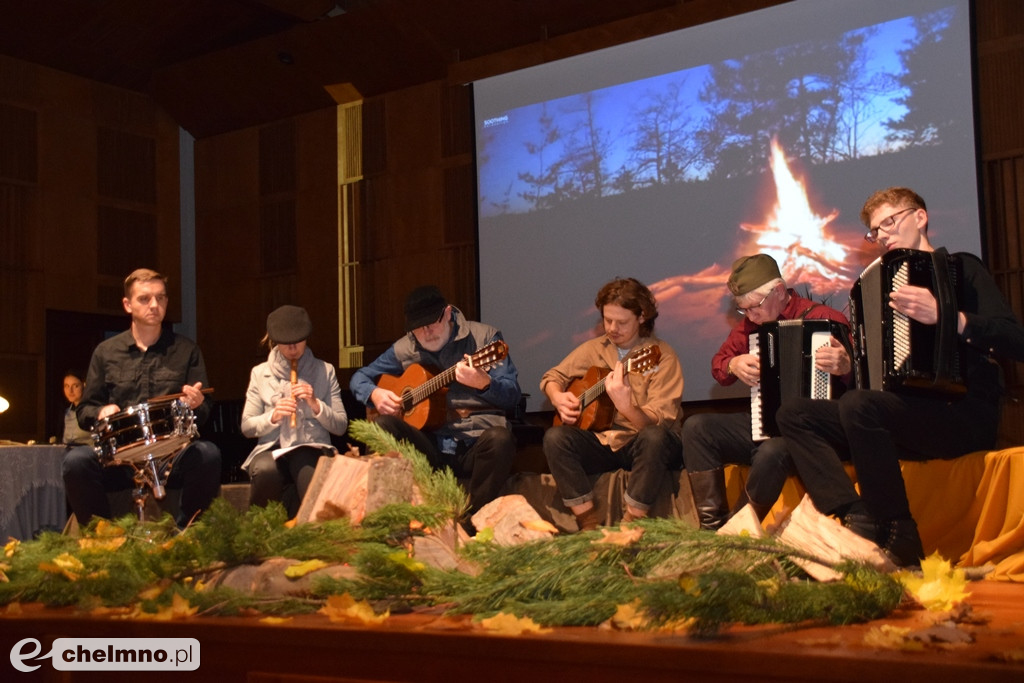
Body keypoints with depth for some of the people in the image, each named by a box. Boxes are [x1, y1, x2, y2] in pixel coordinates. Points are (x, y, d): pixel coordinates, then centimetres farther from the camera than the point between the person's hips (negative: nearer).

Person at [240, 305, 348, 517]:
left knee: (306, 465, -39)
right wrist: (272, 417, -10)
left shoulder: (324, 371, 12)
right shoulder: (260, 373, 13)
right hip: (271, 449, 1)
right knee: (265, 470, -37)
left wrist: (316, 404, -9)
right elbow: (246, 427, 9)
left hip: (312, 448, -1)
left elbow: (341, 426, 7)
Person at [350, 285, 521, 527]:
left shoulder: (484, 336, 1)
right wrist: (374, 393, -3)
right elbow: (359, 378, 21)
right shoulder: (404, 350, 11)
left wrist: (484, 384, -28)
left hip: (477, 440, -2)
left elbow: (512, 397, -5)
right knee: (382, 424, -24)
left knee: (499, 439, -36)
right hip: (431, 443, 2)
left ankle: (471, 523, -19)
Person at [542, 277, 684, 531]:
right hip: (602, 441, 4)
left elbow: (658, 423, -20)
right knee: (555, 437, -22)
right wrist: (558, 399, -6)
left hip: (642, 445, -4)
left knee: (654, 437, -37)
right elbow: (552, 377, 17)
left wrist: (625, 405, -40)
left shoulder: (661, 356, -10)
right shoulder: (594, 349, 6)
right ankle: (590, 523, -19)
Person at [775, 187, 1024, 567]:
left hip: (966, 415, -7)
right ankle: (855, 519, -25)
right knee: (794, 415, -7)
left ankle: (900, 540, -24)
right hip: (906, 414, 7)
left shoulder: (960, 267, 3)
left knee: (859, 406, -33)